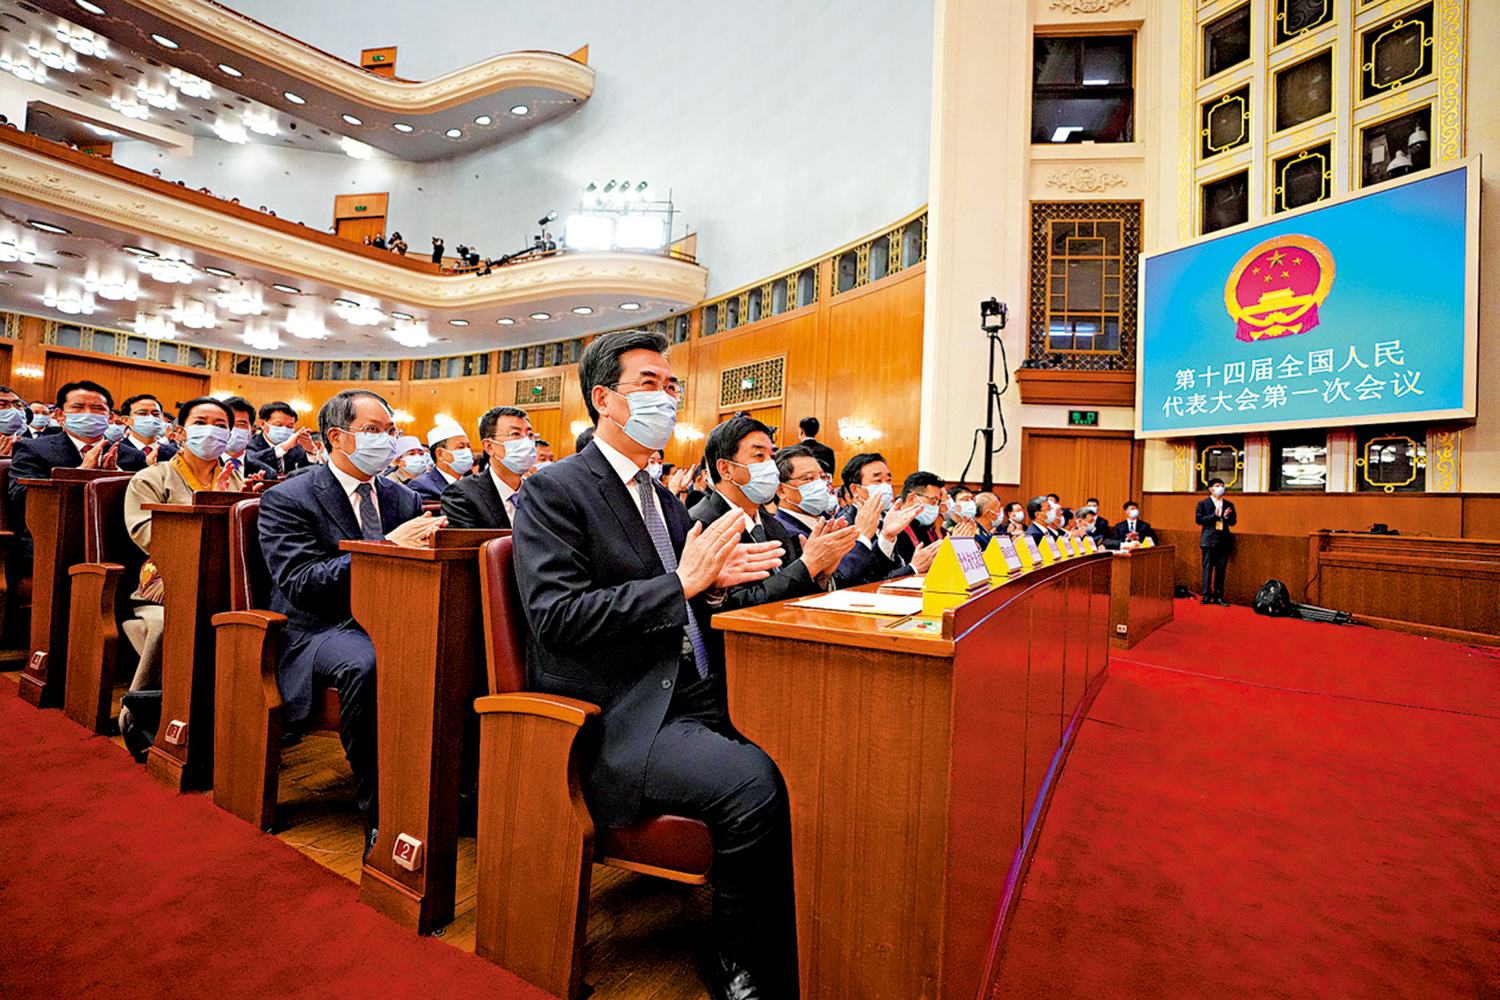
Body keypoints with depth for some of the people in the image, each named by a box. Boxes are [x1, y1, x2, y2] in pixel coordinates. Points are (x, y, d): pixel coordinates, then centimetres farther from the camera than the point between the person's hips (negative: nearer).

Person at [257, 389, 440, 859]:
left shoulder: (404, 499, 16)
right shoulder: (286, 499, 1)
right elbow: (300, 583, -14)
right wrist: (383, 549, -25)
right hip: (320, 629, -4)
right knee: (366, 664, -38)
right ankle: (379, 812, -24)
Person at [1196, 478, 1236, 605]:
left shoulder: (1229, 505, 14)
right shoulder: (1203, 504, 4)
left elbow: (1233, 522, 12)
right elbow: (1199, 519, -6)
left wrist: (1227, 516, -8)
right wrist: (1214, 515, -16)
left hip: (1224, 541, 4)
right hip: (1209, 540, -3)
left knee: (1221, 570, 5)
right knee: (1207, 569, -3)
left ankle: (1218, 596, 11)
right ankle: (1207, 596, 3)